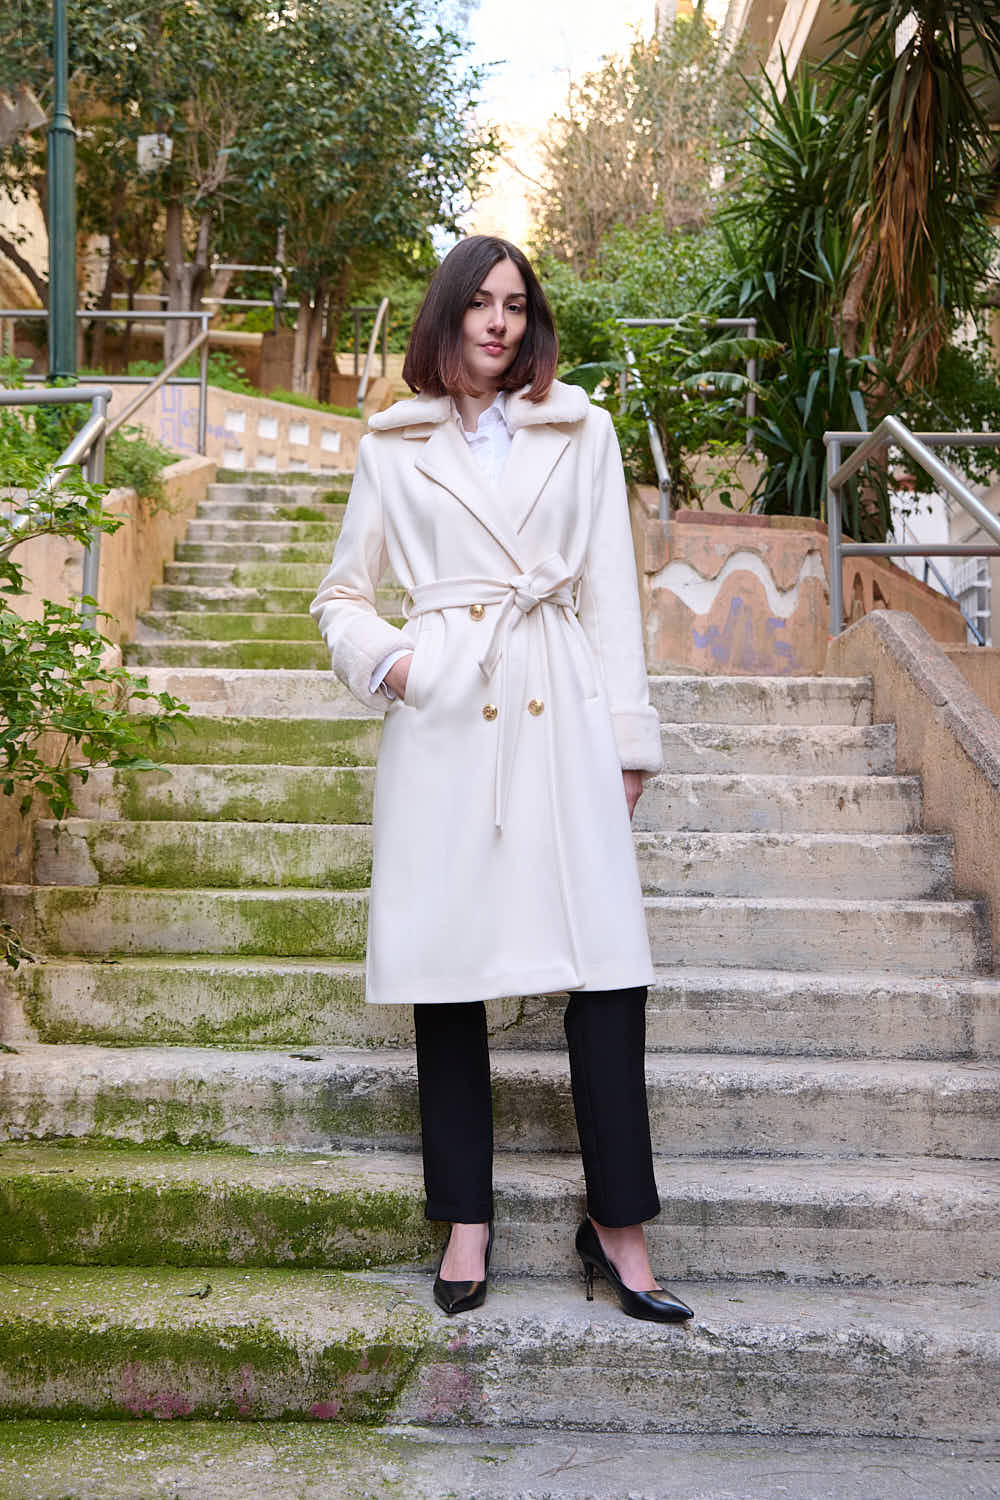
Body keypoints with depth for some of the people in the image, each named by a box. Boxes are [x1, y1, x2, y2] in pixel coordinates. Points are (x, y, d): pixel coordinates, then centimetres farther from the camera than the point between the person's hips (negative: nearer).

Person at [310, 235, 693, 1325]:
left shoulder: (582, 431, 13)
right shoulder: (395, 446, 11)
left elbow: (610, 591, 10)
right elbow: (343, 594, 17)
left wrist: (628, 734, 6)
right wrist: (383, 657, -3)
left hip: (559, 711, 0)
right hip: (443, 713, 0)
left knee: (607, 961, -7)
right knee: (447, 963, 2)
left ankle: (618, 1221, 6)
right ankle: (467, 1219, 15)